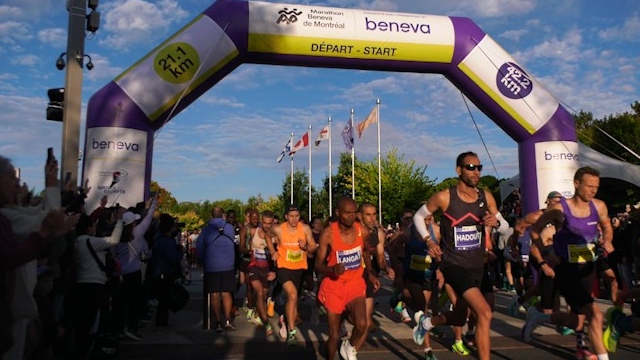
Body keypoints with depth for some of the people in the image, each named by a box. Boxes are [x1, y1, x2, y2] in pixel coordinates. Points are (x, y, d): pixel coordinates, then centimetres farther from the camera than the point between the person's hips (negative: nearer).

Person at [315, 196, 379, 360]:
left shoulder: (363, 231, -8)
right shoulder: (328, 234, -17)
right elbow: (318, 264, -13)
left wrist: (370, 273, 13)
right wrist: (332, 270, -33)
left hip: (355, 283, 2)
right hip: (334, 285, -2)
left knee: (362, 325, -22)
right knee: (334, 334, 4)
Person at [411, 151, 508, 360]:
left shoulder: (486, 197, 0)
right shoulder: (444, 197, -12)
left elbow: (505, 227, 8)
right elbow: (418, 216, 3)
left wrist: (496, 222, -15)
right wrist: (429, 241, -10)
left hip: (477, 267, 6)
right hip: (453, 265, -6)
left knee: (458, 319, 19)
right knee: (485, 313, -21)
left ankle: (426, 321, 49)